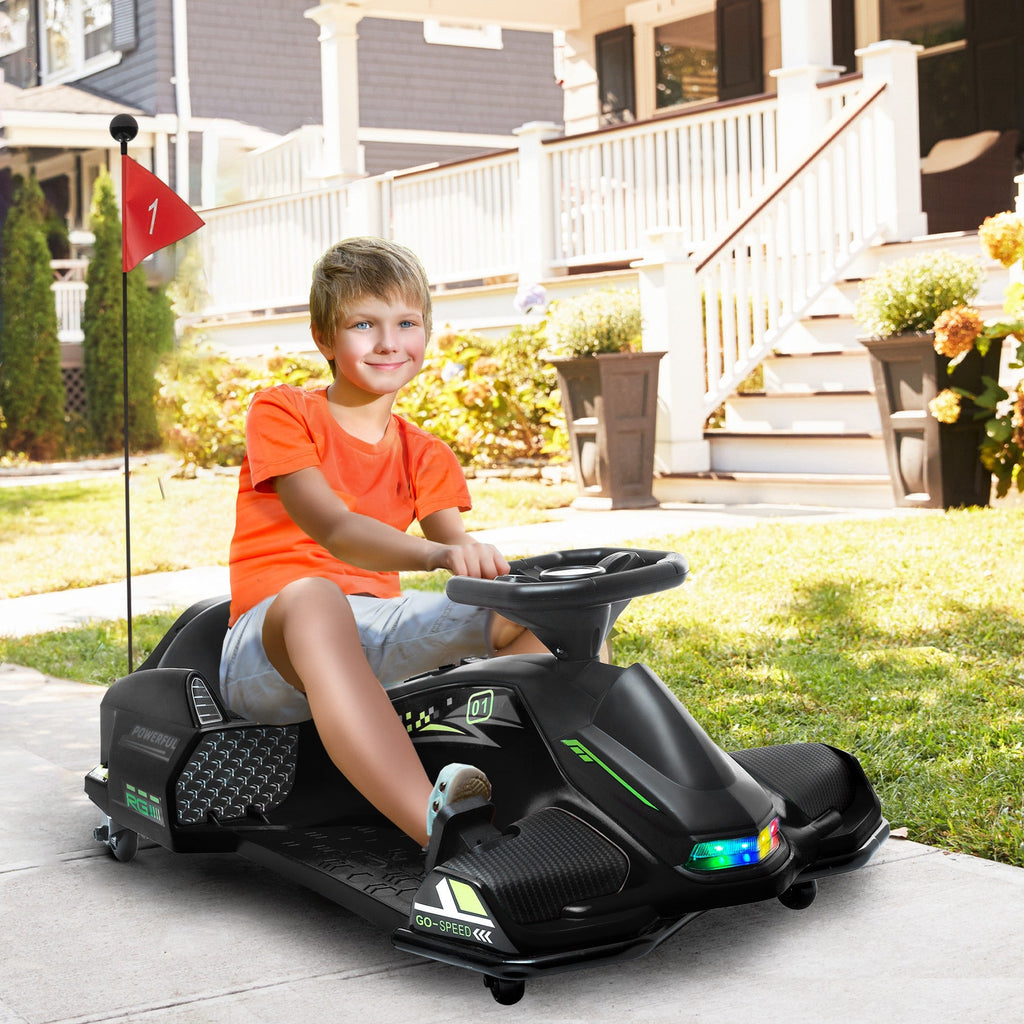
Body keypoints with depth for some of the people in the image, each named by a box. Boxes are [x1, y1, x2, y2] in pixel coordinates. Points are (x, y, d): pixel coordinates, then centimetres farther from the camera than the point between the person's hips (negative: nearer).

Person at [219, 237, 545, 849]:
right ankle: (434, 825, -59)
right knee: (312, 597, -42)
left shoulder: (425, 457, 17)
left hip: (374, 636, 6)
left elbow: (455, 541, -2)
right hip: (269, 651, -5)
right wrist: (435, 554, -39)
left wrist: (493, 566, -28)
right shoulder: (281, 413, -1)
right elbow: (332, 529, -19)